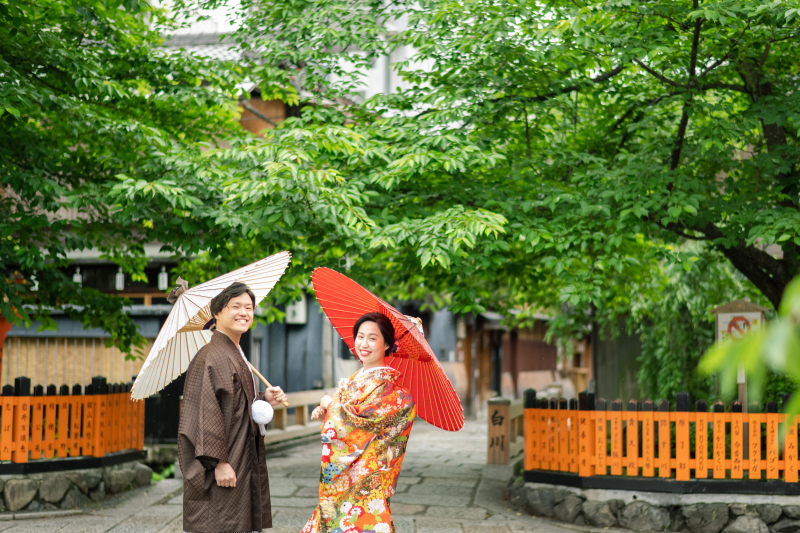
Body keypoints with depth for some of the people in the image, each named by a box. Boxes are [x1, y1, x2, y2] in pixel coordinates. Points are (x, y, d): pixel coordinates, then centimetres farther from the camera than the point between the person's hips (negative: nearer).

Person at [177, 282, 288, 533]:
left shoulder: (236, 355, 15)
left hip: (243, 460, 10)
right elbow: (207, 411, -20)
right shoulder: (212, 355, -14)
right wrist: (219, 461, -22)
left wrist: (265, 399, 4)